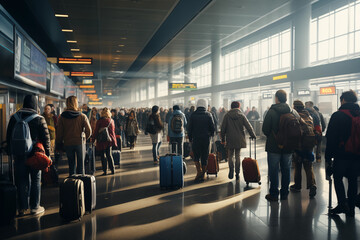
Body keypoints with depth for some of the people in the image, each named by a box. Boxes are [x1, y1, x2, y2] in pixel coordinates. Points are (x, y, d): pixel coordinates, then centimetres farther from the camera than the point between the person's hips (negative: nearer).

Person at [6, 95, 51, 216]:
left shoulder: (14, 117, 3)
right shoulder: (39, 119, -10)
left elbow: (9, 136, 10)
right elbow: (45, 137, -7)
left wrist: (10, 151, 20)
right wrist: (47, 153, 1)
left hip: (18, 154, 3)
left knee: (21, 180, 11)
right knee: (35, 180, 8)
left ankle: (22, 207, 17)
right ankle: (35, 207, 13)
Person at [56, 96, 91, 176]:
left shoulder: (62, 117, -3)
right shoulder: (82, 116, -8)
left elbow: (59, 132, -2)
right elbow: (89, 131, -11)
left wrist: (59, 142, 12)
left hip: (67, 143, 2)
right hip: (79, 143, -2)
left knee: (71, 165, 15)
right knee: (80, 165, 8)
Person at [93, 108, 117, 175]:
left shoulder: (99, 121, -12)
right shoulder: (112, 121, 2)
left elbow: (96, 131, -8)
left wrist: (94, 138, 6)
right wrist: (114, 141, 18)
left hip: (102, 141, -4)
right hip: (110, 140, 4)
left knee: (103, 156, 5)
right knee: (109, 155, 15)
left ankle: (105, 170, 6)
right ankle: (112, 169, 16)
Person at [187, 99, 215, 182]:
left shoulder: (193, 115, -2)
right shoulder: (208, 115, -2)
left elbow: (189, 128, 1)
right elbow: (212, 127, 0)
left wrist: (190, 138, 11)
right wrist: (211, 134, 18)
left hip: (196, 138, 0)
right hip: (206, 138, 1)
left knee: (196, 156, 12)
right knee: (205, 157, 8)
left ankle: (199, 171, -6)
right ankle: (203, 174, 12)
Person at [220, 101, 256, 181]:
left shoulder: (227, 116, -2)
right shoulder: (241, 115, -1)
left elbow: (223, 128, 0)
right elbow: (249, 127, -1)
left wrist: (223, 139, 8)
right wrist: (253, 136, 11)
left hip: (230, 140, -1)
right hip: (239, 140, 1)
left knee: (230, 156, 11)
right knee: (237, 156, 8)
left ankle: (231, 171, -2)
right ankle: (237, 173, 10)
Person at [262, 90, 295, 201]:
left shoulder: (272, 111, -11)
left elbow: (265, 129, -10)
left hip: (274, 146, -4)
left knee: (273, 170, 3)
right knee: (286, 170, 12)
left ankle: (274, 194, 8)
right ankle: (284, 193, 20)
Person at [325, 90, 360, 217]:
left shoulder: (337, 115, -7)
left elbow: (331, 138, -10)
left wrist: (328, 157, -6)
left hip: (342, 155, -4)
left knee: (338, 178, 10)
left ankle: (342, 204, -2)